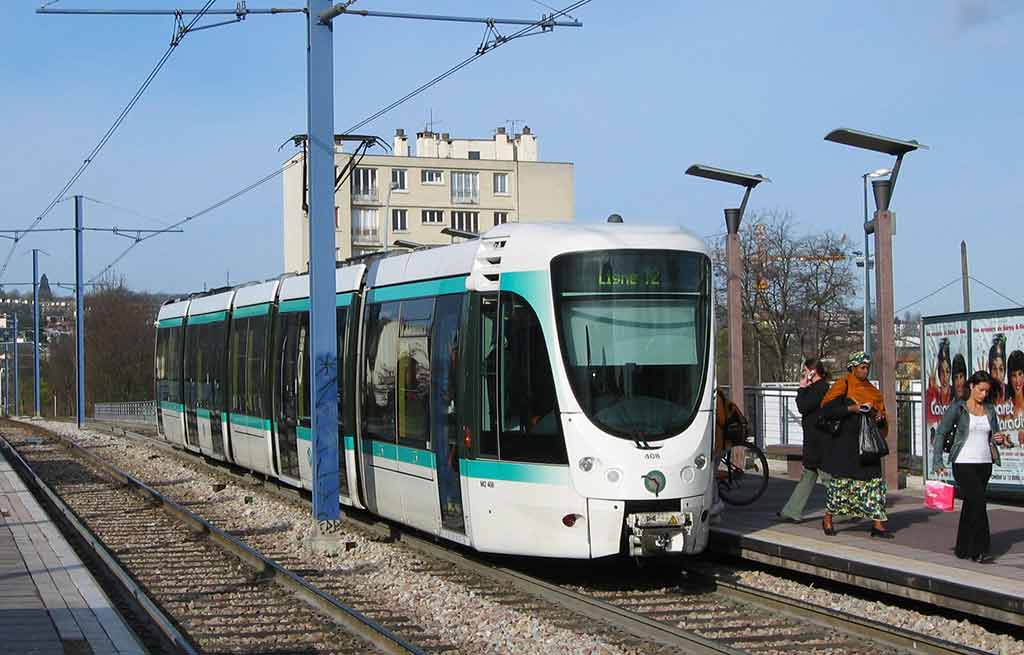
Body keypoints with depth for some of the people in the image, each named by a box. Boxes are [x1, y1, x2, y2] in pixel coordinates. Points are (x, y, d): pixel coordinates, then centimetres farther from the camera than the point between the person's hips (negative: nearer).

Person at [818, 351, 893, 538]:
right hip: (845, 443, -5)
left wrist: (880, 417, 1)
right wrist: (851, 408, -20)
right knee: (840, 480, -1)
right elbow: (827, 410, -14)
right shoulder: (842, 386, -3)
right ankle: (828, 520, 16)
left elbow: (880, 411, 24)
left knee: (874, 481, -1)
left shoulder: (871, 390, 15)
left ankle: (877, 524, -1)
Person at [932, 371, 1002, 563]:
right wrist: (938, 463, -13)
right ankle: (980, 550, -16)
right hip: (964, 463, -5)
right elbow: (940, 434, -4)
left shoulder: (990, 410, 10)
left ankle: (963, 548, 20)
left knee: (971, 504, 10)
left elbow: (995, 436, 17)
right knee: (978, 501, -17)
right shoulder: (958, 408, -4)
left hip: (984, 464, 5)